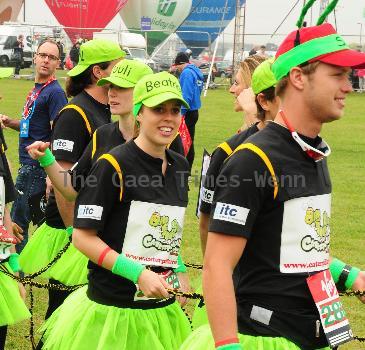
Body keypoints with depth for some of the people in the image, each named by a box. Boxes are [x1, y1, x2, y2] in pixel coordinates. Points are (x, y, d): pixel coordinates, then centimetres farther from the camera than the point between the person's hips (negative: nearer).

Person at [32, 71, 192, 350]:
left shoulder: (180, 165, 7)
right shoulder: (113, 165, -13)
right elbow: (83, 236, -14)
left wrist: (175, 267, 9)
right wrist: (138, 273, -21)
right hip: (112, 312, -6)